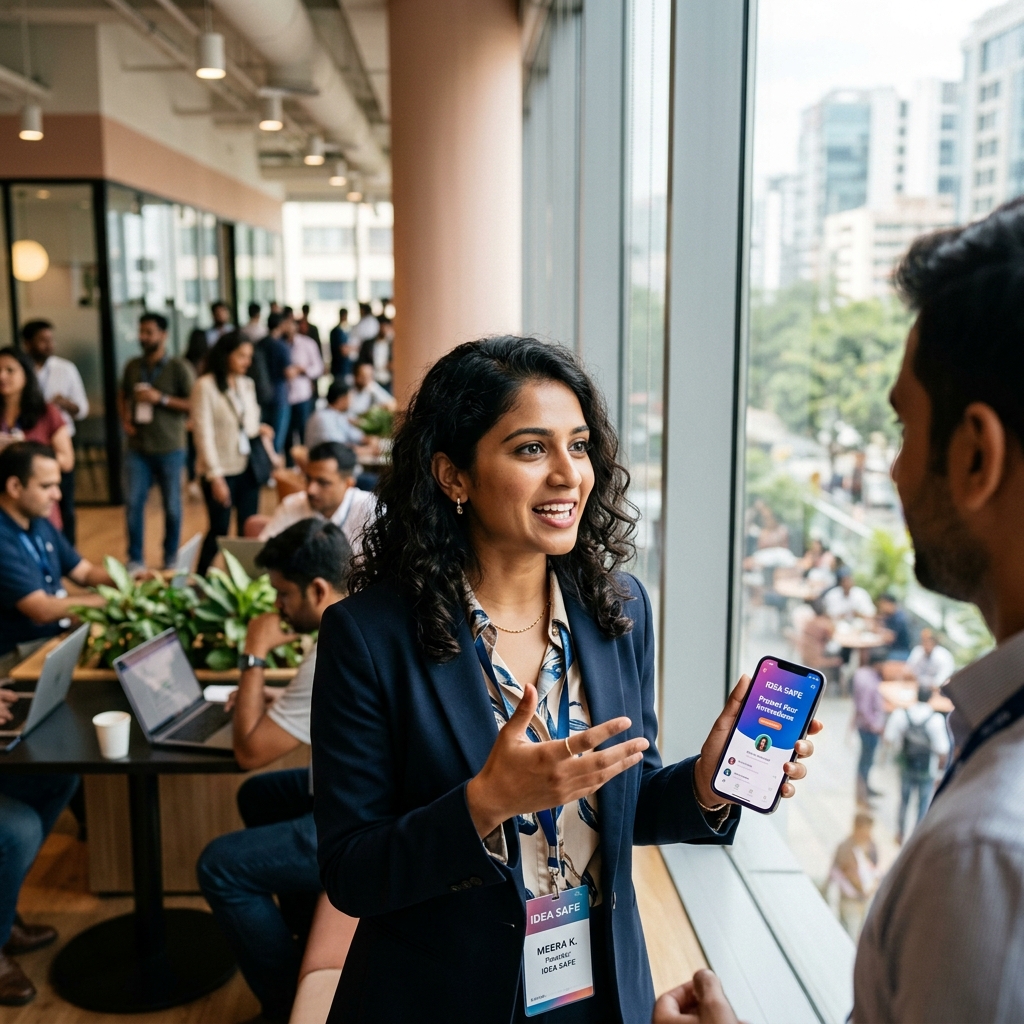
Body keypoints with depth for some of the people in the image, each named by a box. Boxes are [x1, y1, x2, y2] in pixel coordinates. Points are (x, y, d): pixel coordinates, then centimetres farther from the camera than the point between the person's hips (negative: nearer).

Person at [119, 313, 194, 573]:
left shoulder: (179, 368, -5)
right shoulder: (132, 366, 7)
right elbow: (123, 396, 22)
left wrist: (161, 398, -18)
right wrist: (125, 419, 4)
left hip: (170, 448, -3)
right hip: (138, 447, 3)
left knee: (172, 506, 7)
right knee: (133, 502, -1)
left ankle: (170, 560, 21)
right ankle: (134, 559, 10)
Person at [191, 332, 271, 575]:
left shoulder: (247, 384, 9)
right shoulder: (205, 386, -9)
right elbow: (203, 433, -12)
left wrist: (259, 430, -6)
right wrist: (215, 476, -16)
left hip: (247, 468, 6)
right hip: (221, 471, -5)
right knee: (219, 530, 1)